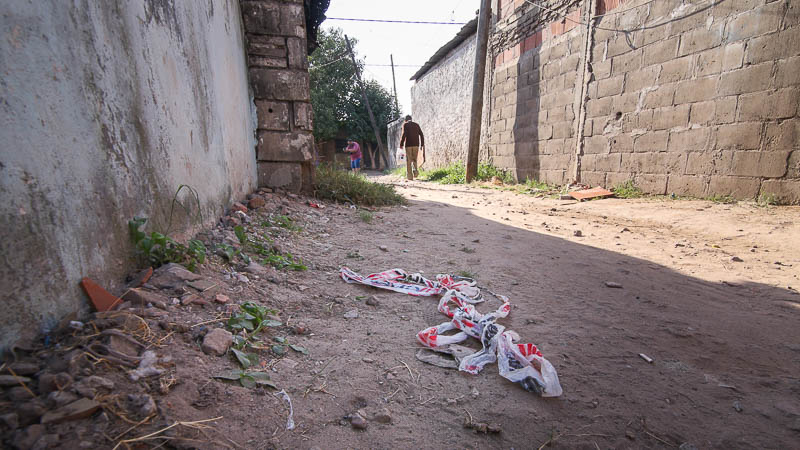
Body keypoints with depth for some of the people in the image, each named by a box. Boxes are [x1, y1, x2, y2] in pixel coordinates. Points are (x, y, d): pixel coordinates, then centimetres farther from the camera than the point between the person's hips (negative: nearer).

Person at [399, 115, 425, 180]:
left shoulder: (405, 124, 2)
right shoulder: (416, 124, 15)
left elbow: (404, 134, -12)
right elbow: (421, 135, 9)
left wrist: (401, 144, -8)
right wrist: (422, 144, 13)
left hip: (408, 145, -4)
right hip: (416, 144, 4)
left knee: (408, 160, 2)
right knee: (414, 159, 16)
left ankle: (409, 176, 0)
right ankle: (415, 170, -9)